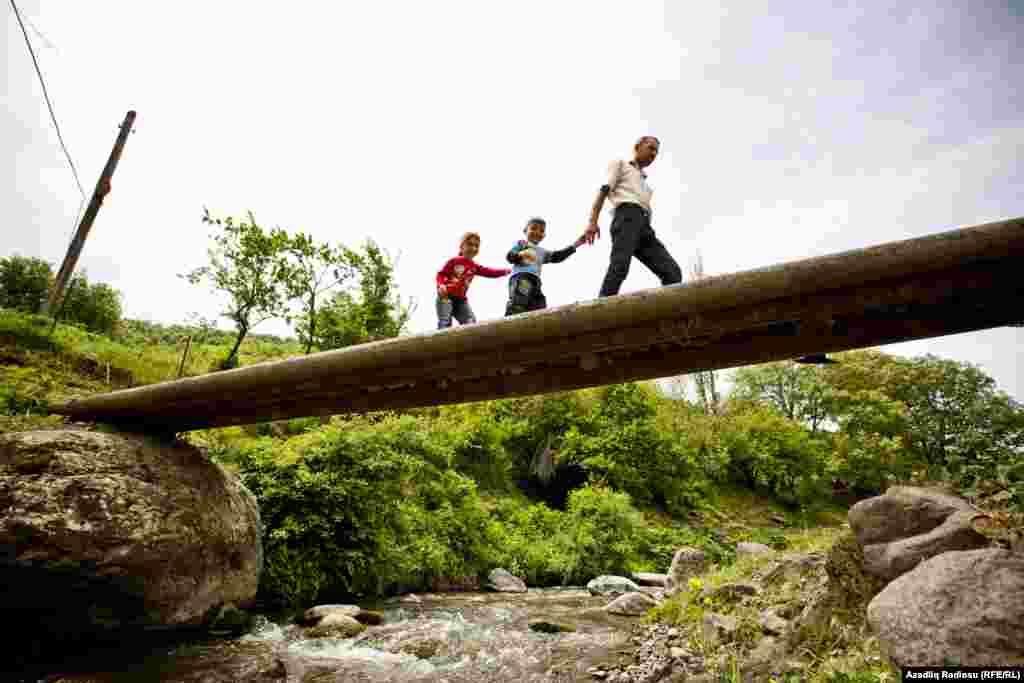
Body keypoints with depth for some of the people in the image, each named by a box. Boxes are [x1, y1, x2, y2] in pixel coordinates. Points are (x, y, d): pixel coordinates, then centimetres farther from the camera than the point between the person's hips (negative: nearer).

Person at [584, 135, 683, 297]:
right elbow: (604, 190, 6)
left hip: (644, 225, 7)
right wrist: (593, 221, -11)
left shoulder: (644, 183, 42)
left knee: (673, 273, -12)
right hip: (627, 216, -7)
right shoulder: (620, 164, 23)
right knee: (619, 267, -30)